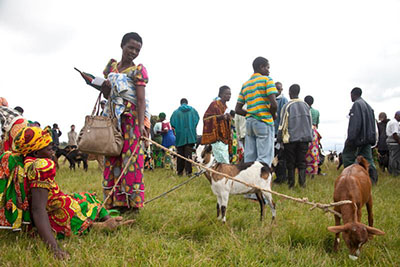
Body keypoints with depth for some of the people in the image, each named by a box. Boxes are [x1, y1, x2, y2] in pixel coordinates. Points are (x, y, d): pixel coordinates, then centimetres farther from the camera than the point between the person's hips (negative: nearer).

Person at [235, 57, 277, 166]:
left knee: (249, 159, 7)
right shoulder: (267, 80, -2)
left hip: (249, 122, 7)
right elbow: (273, 104, -14)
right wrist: (273, 115, 4)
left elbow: (238, 109, 14)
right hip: (264, 122, -6)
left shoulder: (245, 85, 17)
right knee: (264, 158, -8)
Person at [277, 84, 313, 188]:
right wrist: (309, 136, 21)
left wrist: (280, 138, 0)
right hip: (304, 138, 4)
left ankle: (291, 183, 8)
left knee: (290, 162, 5)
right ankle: (302, 182, 2)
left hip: (291, 138, -3)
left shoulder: (287, 106, -7)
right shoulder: (306, 105, 8)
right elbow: (310, 123, 14)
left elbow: (283, 124, -6)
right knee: (302, 161, 8)